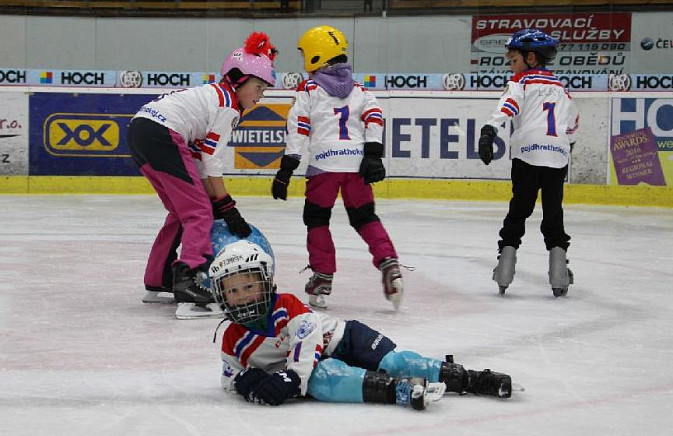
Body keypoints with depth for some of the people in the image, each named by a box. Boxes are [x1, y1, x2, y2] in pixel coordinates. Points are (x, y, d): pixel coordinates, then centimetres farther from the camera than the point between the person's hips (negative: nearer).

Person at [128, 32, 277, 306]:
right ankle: (188, 278, -24)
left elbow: (200, 158, 18)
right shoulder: (229, 106, -4)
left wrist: (215, 202, 14)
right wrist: (225, 206, -5)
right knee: (199, 212, -8)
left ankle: (157, 281, 25)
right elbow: (212, 161, -8)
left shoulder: (213, 94, 24)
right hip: (161, 133, -10)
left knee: (183, 211, 20)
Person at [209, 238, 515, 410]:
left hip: (342, 340, -2)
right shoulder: (233, 339, 0)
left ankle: (473, 379, -18)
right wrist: (245, 380, -14)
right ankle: (401, 391, -47)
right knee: (321, 380, -34)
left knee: (390, 362, -23)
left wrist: (293, 377, -32)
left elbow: (309, 338, -21)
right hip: (319, 368, 2)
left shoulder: (287, 306, -12)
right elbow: (229, 374, 11)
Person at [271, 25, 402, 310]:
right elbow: (374, 118, 5)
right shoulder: (358, 90, 18)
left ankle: (323, 278, 5)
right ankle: (389, 263, -5)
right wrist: (373, 155, 0)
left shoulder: (308, 90, 5)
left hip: (324, 163, -4)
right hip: (357, 163, 4)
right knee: (365, 217, 14)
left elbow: (298, 129, -1)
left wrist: (286, 169, -2)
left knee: (316, 218, 10)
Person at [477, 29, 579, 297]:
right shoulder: (559, 86, 23)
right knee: (553, 214, 8)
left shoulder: (522, 81, 6)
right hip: (558, 156, 4)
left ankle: (507, 253, 1)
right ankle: (559, 267, 1)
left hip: (527, 154, -4)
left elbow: (508, 105, -13)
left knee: (519, 210, 4)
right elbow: (573, 120, 32)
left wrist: (489, 131, -25)